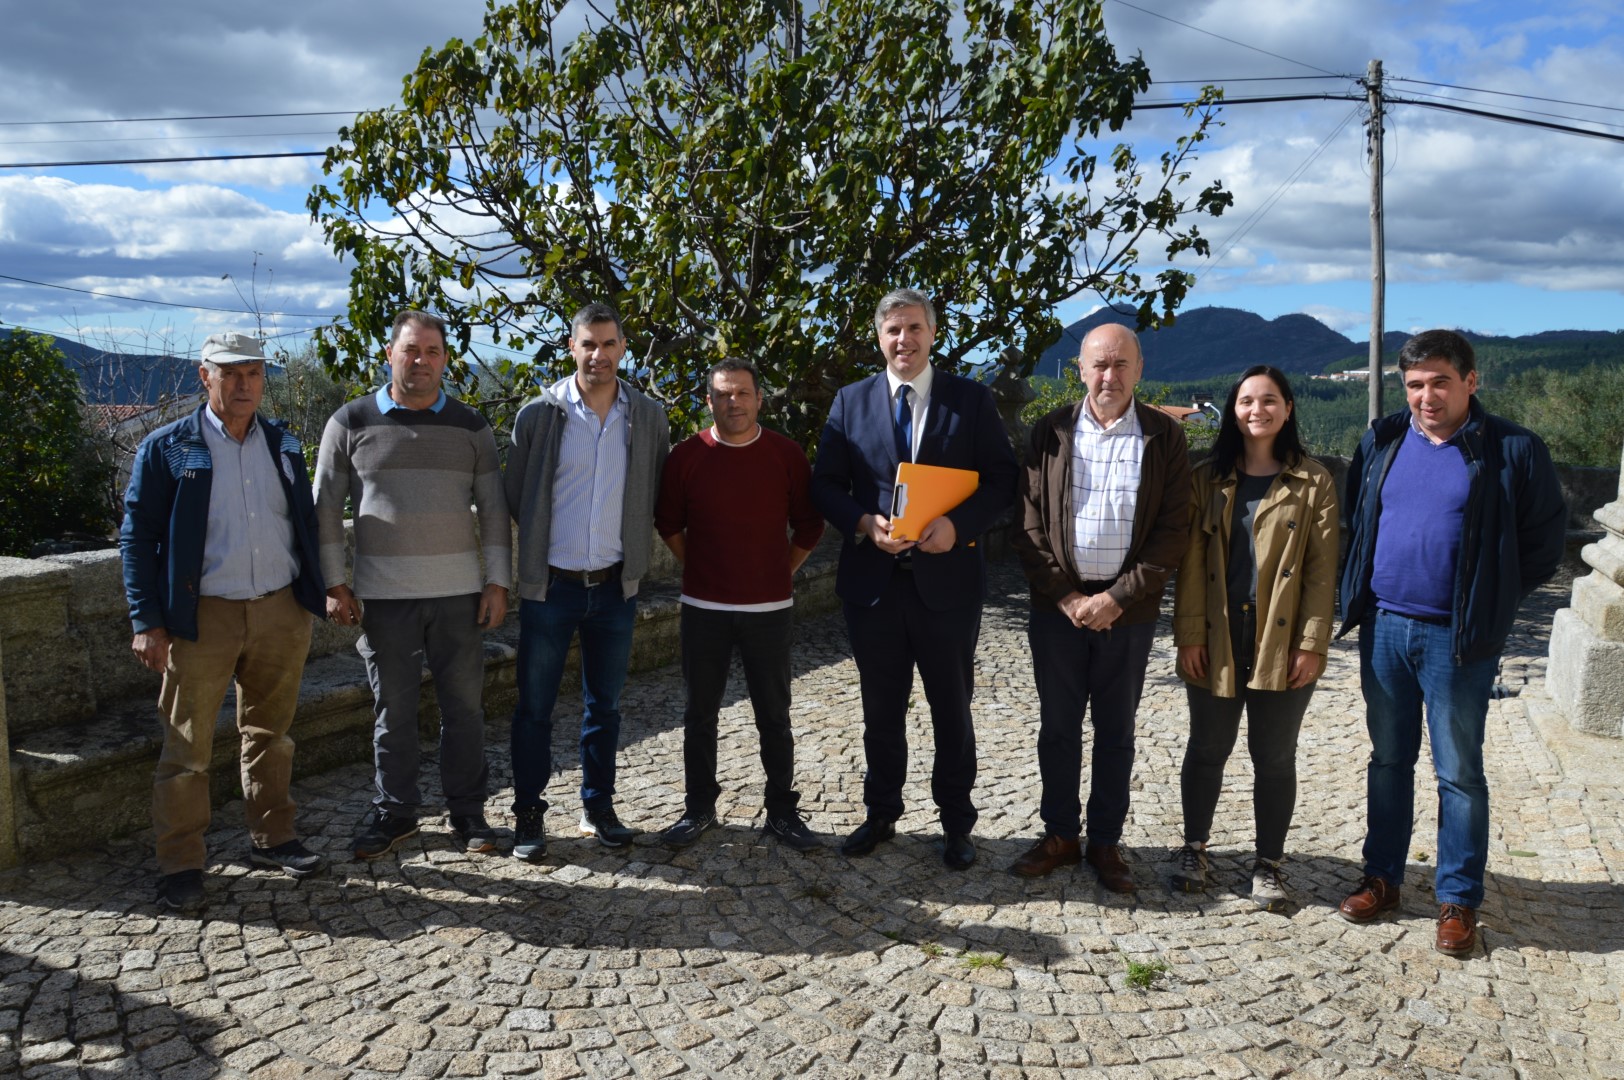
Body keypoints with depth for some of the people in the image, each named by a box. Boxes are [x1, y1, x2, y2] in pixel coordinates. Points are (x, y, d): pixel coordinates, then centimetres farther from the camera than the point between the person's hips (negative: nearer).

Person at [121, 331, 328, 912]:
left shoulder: (284, 445, 9)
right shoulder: (167, 448, -3)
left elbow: (305, 524, 14)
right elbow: (137, 538, -3)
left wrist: (313, 600, 8)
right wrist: (147, 622, -9)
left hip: (281, 610, 4)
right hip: (202, 618, -3)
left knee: (270, 733, 15)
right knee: (188, 747, 2)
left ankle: (271, 838, 28)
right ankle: (180, 864, 14)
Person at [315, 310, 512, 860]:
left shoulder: (470, 427, 6)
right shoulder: (351, 422, 2)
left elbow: (493, 509, 7)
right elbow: (326, 507, 4)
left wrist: (497, 581, 1)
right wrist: (334, 584, 0)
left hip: (458, 593, 1)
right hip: (382, 595, -1)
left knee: (463, 706, 7)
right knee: (393, 710, 8)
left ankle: (467, 812, 21)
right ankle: (394, 812, 24)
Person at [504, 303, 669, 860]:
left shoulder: (649, 418, 2)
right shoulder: (539, 414, -4)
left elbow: (657, 495, 13)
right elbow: (514, 494, 6)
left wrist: (633, 548, 8)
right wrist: (544, 542, 8)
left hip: (615, 585, 2)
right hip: (550, 584, -2)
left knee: (604, 704, 13)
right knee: (535, 705, 5)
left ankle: (598, 806, 27)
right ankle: (528, 814, 19)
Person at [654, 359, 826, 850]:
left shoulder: (787, 455, -1)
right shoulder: (687, 455, -1)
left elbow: (809, 525, 7)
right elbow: (668, 523, 11)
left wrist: (782, 571, 5)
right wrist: (699, 569, 9)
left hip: (769, 607, 0)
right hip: (704, 607, 1)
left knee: (774, 715, 6)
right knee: (700, 713, 8)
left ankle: (782, 811, 18)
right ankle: (698, 808, 22)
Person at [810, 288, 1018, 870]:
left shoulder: (972, 399, 1)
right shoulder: (851, 401, 5)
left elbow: (1002, 477, -1)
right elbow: (825, 483, 5)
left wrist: (959, 523, -18)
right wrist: (864, 523, -13)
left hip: (947, 577, -1)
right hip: (872, 580, 2)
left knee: (952, 708, 11)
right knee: (881, 708, 14)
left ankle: (956, 822, 26)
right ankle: (881, 814, 31)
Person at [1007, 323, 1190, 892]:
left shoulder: (1165, 437, -1)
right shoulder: (1051, 432, 2)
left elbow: (1172, 531, -5)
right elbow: (1029, 524, 0)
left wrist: (1114, 599, -12)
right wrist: (1066, 596, -9)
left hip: (1128, 609, -1)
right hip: (1058, 605, 1)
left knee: (1116, 731, 10)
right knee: (1057, 726, 9)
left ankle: (1106, 841, 23)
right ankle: (1060, 835, 24)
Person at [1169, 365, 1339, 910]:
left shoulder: (1314, 482, 1)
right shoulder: (1209, 478, 5)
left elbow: (1323, 569, -2)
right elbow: (1191, 560, 2)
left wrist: (1313, 643, -8)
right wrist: (1189, 632, -5)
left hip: (1281, 645, -1)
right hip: (1216, 643, 2)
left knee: (1274, 757, 9)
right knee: (1207, 749, 12)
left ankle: (1269, 864, 23)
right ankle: (1194, 848, 28)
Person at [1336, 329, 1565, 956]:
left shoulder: (1512, 451, -6)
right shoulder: (1382, 443, 5)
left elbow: (1545, 542, -1)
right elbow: (1352, 522, 15)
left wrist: (1489, 604, -1)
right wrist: (1360, 594, 7)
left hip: (1457, 639, -4)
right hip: (1383, 627, 4)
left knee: (1459, 772, 5)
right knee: (1388, 760, 14)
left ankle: (1458, 900, 17)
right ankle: (1382, 876, 27)